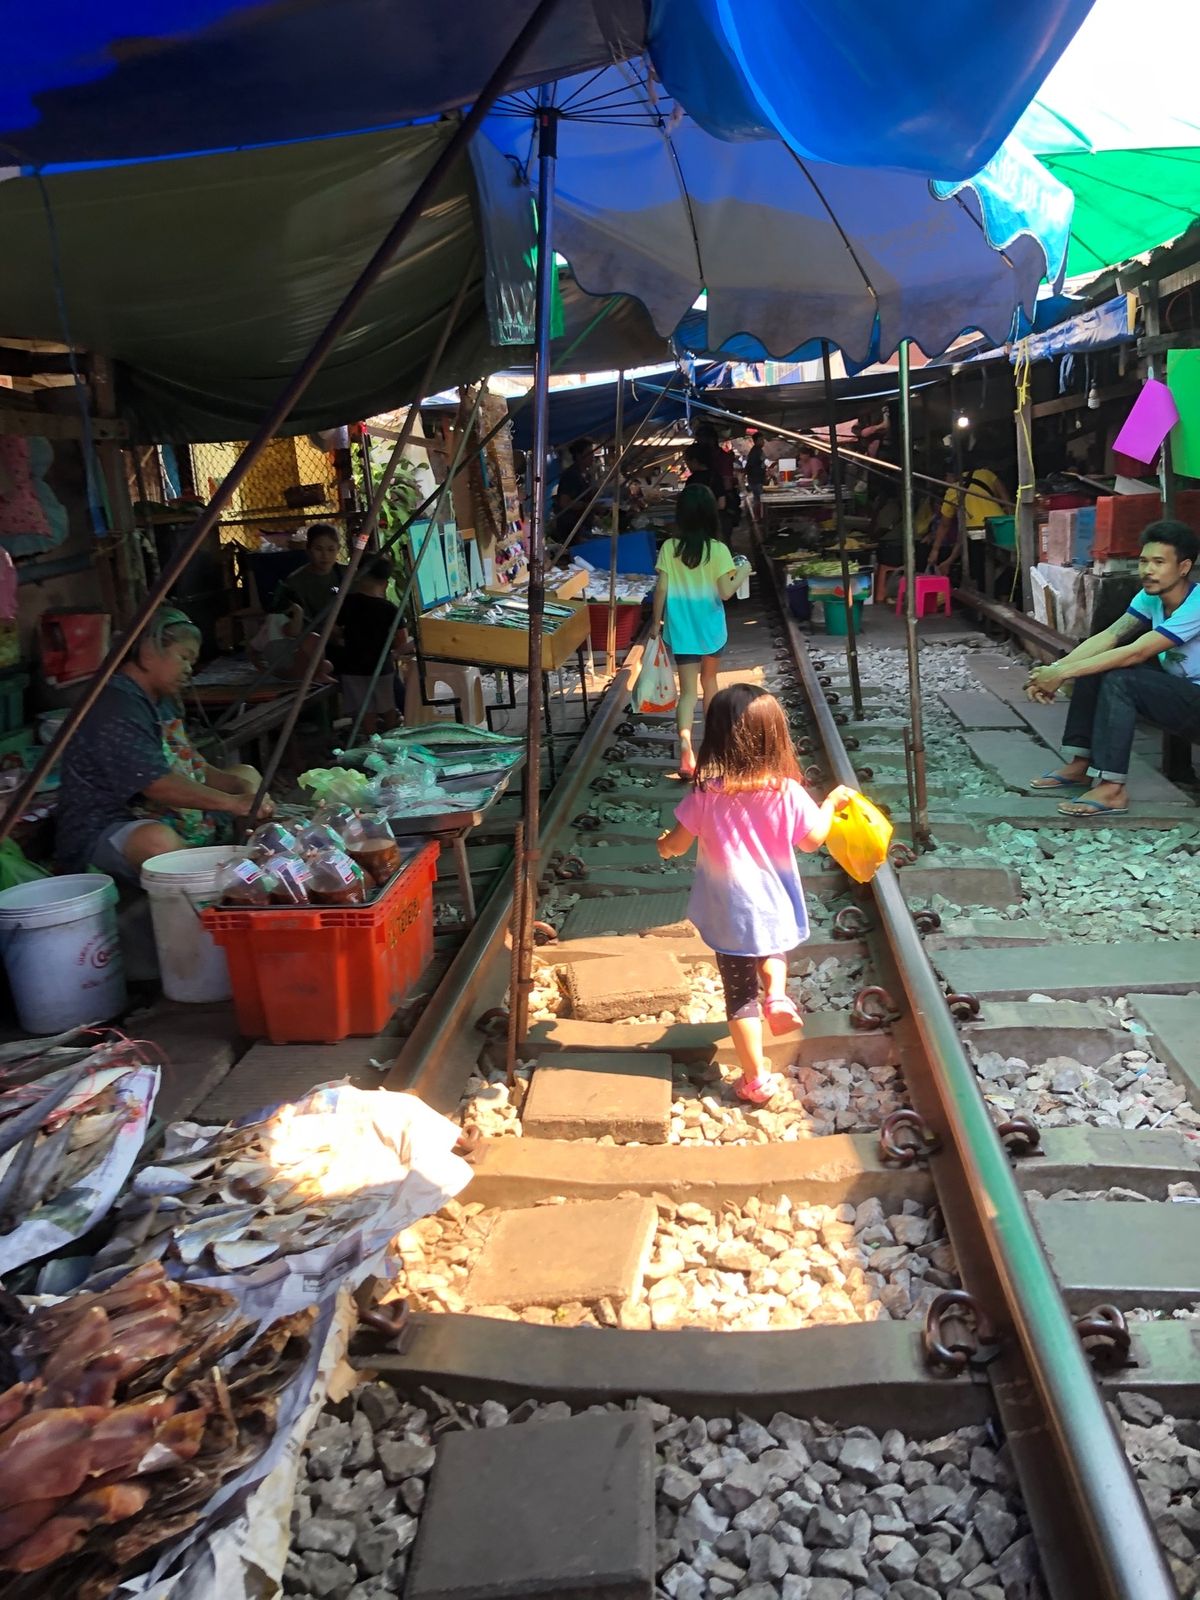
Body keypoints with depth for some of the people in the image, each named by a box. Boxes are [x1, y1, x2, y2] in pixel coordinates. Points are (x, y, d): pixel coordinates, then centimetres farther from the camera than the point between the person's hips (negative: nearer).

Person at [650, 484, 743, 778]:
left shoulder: (669, 548, -7)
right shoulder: (718, 550, -10)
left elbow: (661, 589, -6)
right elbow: (725, 593, -12)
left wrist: (656, 622, 6)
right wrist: (740, 575, 6)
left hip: (681, 629, 0)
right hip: (711, 627, 0)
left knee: (688, 690, 0)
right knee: (709, 680, 23)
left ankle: (685, 744, -21)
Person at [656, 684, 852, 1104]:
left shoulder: (706, 794, -16)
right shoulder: (787, 792, -15)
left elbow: (677, 845, -5)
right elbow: (813, 840, 0)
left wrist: (664, 845, 19)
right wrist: (832, 803, 17)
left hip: (728, 912, -1)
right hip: (774, 907, 1)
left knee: (740, 992, 12)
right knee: (771, 949, 35)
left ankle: (756, 1080, 19)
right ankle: (776, 994, 7)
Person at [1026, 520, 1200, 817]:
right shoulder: (1151, 596, -1)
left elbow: (1136, 653, -32)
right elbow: (1109, 636, -11)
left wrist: (1063, 674, -33)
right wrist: (1054, 669, -26)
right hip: (1174, 686, 9)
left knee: (1119, 679, -29)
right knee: (1095, 665, -3)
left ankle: (1112, 789, -28)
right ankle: (1080, 763, 0)